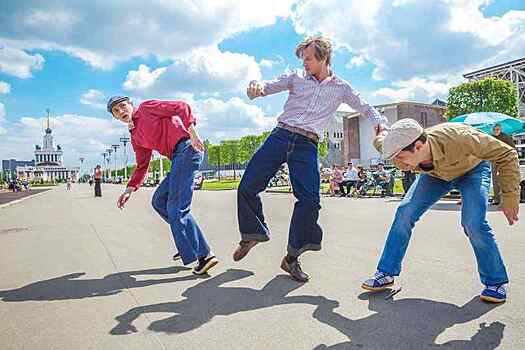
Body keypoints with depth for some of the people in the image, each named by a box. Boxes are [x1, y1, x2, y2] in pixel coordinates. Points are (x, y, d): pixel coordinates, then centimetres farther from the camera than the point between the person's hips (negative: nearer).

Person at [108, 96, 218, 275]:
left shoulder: (147, 107, 6)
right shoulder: (136, 138, 26)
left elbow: (182, 107, -5)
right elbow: (142, 167, 28)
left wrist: (192, 132, -19)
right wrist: (129, 190, 20)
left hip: (187, 148, -9)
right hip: (178, 159, 9)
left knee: (176, 208, -11)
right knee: (158, 201, 13)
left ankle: (204, 255, -9)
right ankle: (187, 242, 17)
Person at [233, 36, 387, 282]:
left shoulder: (341, 88, 13)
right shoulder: (296, 77, 12)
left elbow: (366, 109, 18)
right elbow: (265, 88, 5)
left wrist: (380, 122, -4)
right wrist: (255, 88, -20)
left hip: (307, 146, -1)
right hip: (280, 135, 1)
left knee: (310, 199, -16)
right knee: (247, 187, -6)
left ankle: (292, 258, 1)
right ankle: (253, 234, 22)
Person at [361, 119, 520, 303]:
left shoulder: (457, 137, -45)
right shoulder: (402, 153, -33)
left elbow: (507, 154, -31)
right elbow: (380, 140, -8)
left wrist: (510, 197, -30)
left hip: (472, 169, -3)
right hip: (435, 174, 3)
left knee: (473, 223, -23)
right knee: (404, 212, -11)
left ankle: (496, 281, 2)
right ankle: (386, 273, 0)